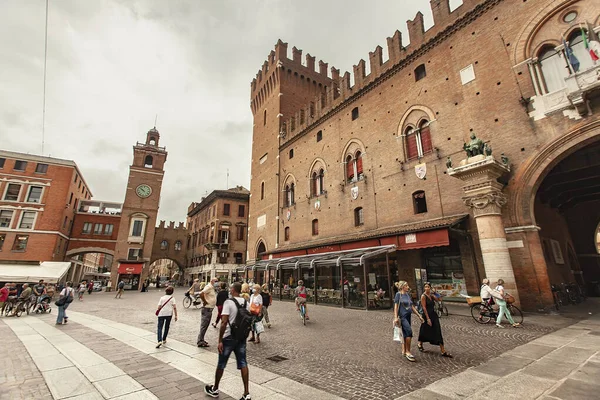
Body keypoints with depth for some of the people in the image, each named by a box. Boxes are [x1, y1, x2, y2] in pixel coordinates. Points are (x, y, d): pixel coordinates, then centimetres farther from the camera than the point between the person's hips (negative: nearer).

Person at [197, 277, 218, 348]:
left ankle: (201, 339, 27)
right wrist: (205, 302, -19)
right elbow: (201, 294, -29)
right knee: (204, 325, -3)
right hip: (207, 308, -10)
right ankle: (200, 342, 5)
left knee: (205, 325, 16)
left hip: (210, 309, 10)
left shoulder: (212, 288, 14)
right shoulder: (208, 287, -15)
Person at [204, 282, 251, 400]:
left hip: (229, 337, -5)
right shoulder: (246, 303, 1)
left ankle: (214, 389, 34)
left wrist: (220, 340, -16)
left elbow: (224, 322, -21)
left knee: (221, 364, 15)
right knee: (243, 364, 10)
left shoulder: (228, 302, -17)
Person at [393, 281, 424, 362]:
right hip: (402, 316, -7)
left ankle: (404, 351, 22)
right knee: (409, 331, -19)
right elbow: (396, 306, -10)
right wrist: (395, 317, -18)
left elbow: (412, 307, 17)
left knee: (405, 334, 10)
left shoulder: (408, 295, 13)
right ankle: (408, 352, -11)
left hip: (408, 316, 7)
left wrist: (419, 316, 14)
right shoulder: (398, 294, -7)